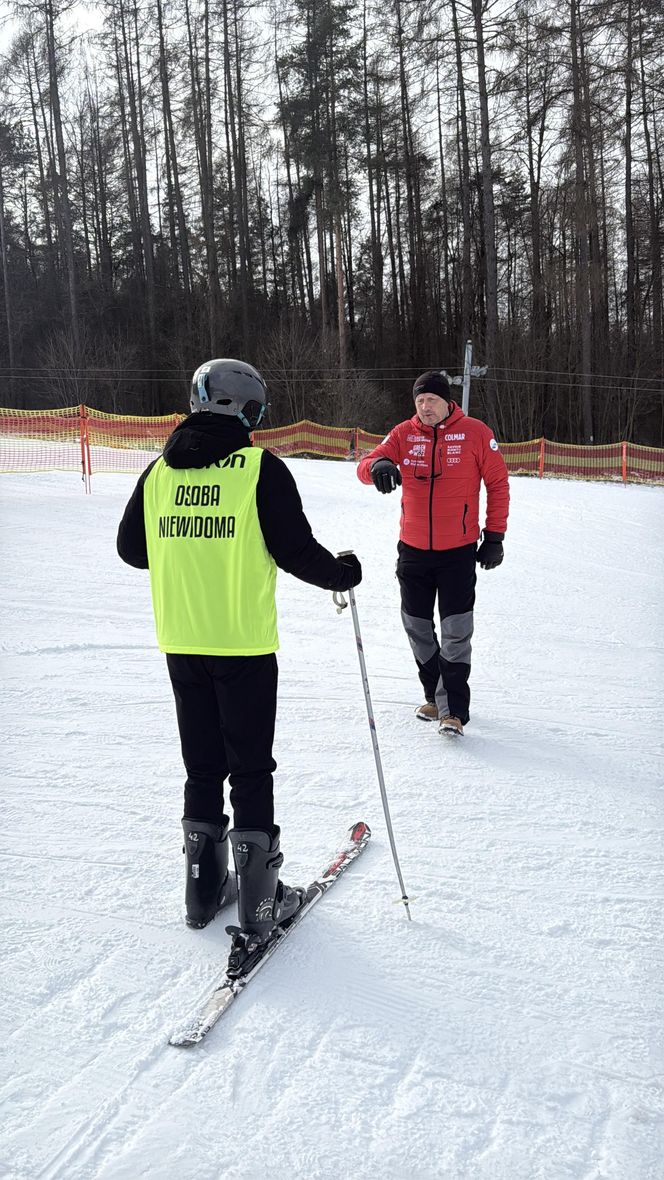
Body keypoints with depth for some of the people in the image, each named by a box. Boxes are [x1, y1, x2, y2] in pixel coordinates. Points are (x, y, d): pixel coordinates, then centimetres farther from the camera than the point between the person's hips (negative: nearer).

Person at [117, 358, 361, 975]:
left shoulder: (160, 470, 5)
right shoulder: (261, 468, -10)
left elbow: (131, 548, 12)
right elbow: (296, 551, -11)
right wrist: (345, 572, 8)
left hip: (181, 644, 5)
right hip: (244, 644, -4)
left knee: (202, 767, 17)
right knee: (250, 770, 5)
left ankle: (204, 886, 28)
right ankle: (258, 909, 11)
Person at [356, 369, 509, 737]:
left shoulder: (474, 432, -6)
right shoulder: (404, 434, 0)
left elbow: (498, 483, 0)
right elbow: (365, 465, -7)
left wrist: (495, 536, -3)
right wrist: (377, 466, -32)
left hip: (458, 552, -3)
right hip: (412, 550, 4)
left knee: (456, 633, -3)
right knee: (417, 628, 13)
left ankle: (453, 709, 6)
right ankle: (434, 695, 31)